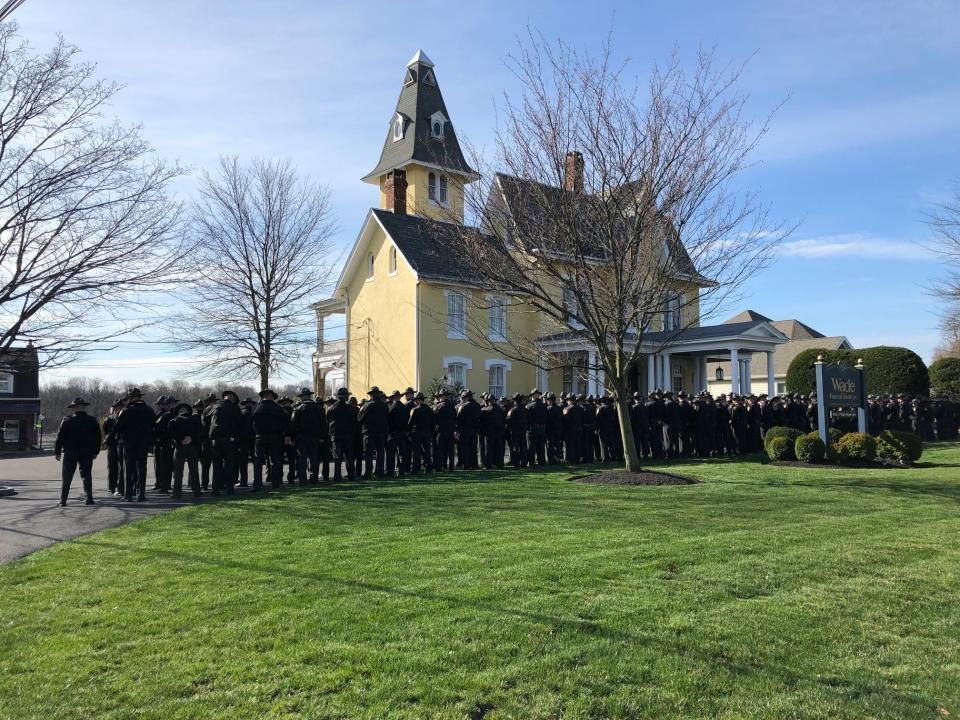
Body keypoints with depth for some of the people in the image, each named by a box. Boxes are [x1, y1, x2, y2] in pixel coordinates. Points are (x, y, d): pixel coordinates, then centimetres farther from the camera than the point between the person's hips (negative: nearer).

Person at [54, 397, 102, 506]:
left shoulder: (67, 421, -6)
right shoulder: (93, 421, 0)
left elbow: (60, 437, -5)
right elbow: (98, 438, 4)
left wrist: (57, 452, 3)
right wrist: (95, 451, 13)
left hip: (70, 453, -1)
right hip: (87, 453, 1)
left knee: (66, 478, 7)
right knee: (87, 476, 6)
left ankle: (63, 501, 8)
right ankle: (89, 499, 1)